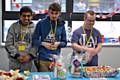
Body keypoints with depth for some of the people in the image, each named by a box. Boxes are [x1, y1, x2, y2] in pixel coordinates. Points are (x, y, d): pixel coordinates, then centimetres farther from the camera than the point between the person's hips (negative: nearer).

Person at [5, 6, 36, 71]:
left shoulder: (34, 28, 2)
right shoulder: (13, 26, 2)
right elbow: (8, 44, -1)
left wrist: (30, 55, -13)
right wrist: (17, 56, -9)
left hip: (27, 61, 0)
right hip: (14, 61, 0)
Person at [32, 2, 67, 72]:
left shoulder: (61, 25, 4)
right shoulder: (41, 23, -2)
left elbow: (64, 42, 9)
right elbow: (34, 40, 1)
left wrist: (58, 43, -10)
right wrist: (43, 43, -15)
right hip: (43, 59, -2)